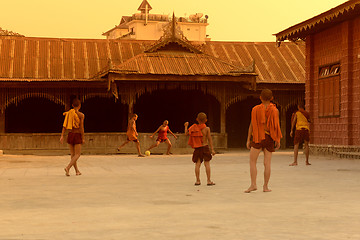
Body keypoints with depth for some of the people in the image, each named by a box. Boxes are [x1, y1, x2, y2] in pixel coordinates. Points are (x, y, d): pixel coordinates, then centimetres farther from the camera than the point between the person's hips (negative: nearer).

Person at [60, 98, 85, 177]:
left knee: (72, 154, 14)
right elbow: (81, 127, -12)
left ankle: (77, 171, 18)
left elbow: (64, 126, 0)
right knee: (77, 154, 0)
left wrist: (62, 136, 0)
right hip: (77, 135, -5)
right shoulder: (81, 115, -9)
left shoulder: (68, 113, 4)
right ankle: (67, 167, -20)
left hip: (70, 134, 5)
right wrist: (83, 138, -5)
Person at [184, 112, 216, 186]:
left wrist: (186, 126, 25)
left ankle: (197, 181, 5)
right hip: (205, 147, -2)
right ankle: (209, 181, -1)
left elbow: (186, 133, 7)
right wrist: (212, 149, -3)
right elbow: (209, 139, -6)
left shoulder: (194, 127, 0)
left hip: (197, 149, 2)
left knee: (197, 164, 5)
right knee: (207, 164, 0)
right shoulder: (207, 128, -5)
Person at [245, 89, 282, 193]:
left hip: (257, 138, -1)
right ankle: (265, 186, 4)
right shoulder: (274, 110, 0)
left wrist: (248, 140, 3)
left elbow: (252, 125, -1)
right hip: (269, 138, 1)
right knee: (267, 163, 4)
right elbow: (277, 126, -2)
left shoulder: (255, 109, -1)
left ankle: (253, 185, -8)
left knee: (252, 162, 4)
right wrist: (278, 140, 3)